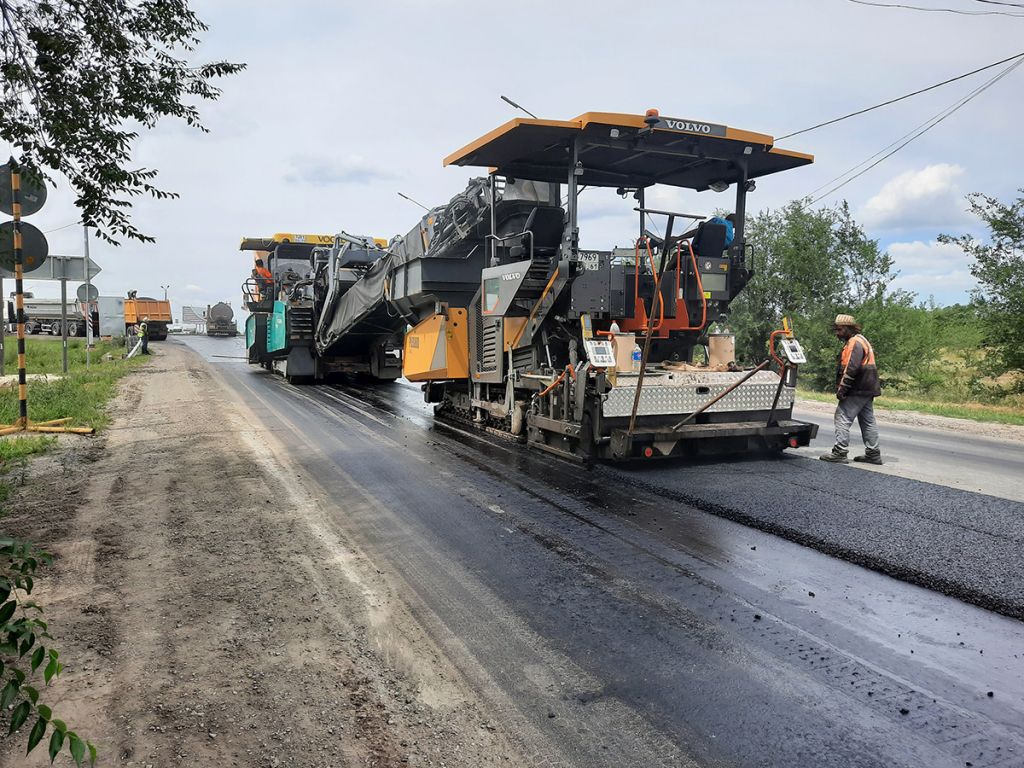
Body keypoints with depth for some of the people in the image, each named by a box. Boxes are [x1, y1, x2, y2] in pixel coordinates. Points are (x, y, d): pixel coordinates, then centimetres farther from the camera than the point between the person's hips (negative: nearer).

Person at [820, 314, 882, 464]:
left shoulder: (854, 343, -13)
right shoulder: (861, 341, 22)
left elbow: (851, 368, -23)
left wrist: (842, 388, -20)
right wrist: (842, 388, 21)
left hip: (857, 391, -11)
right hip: (867, 390, 11)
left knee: (843, 417, -9)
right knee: (868, 421, 13)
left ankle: (840, 452, -11)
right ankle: (873, 454, 18)